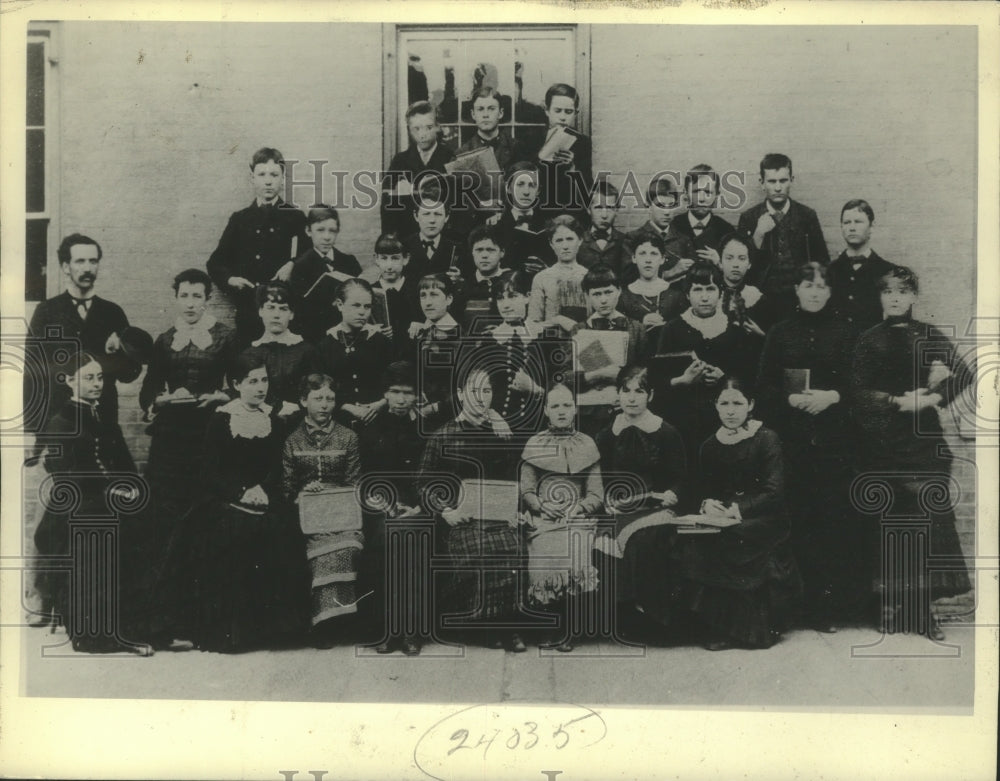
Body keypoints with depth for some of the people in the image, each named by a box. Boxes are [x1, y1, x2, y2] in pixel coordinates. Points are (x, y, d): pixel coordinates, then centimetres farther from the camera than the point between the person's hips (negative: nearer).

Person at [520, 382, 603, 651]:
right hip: (543, 520, 0)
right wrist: (542, 506, -11)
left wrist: (580, 507, -10)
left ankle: (571, 632, -3)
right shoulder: (534, 445, 12)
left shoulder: (587, 445, 13)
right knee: (545, 567, -22)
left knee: (576, 566, -24)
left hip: (578, 517, 0)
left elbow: (597, 493, 8)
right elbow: (526, 490, 7)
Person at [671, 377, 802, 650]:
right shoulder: (710, 446, 11)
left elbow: (773, 492, -12)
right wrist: (708, 504, -13)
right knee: (689, 543, -22)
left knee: (727, 543, -31)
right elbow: (704, 488, 11)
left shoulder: (766, 439, -5)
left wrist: (736, 510, -21)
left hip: (764, 518, -5)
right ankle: (719, 626, -11)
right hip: (723, 519, 5)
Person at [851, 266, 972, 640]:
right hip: (881, 439, 0)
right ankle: (891, 605, 7)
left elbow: (964, 374, -2)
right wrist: (898, 401, -12)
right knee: (888, 518, 0)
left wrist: (931, 397, -15)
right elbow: (858, 391, 0)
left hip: (921, 437, 0)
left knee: (928, 515, -7)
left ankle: (923, 607, -1)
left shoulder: (928, 336, 9)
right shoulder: (868, 340, 9)